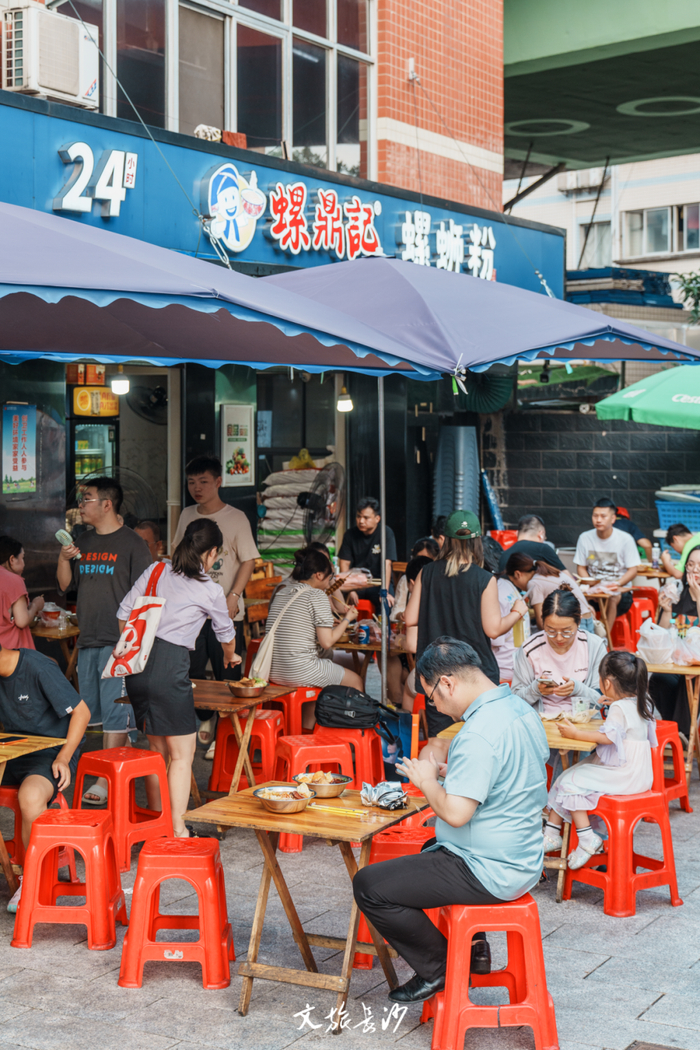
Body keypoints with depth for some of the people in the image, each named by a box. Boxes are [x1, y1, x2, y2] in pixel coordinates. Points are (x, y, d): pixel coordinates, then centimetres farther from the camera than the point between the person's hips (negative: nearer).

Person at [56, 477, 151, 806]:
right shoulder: (83, 541, 14)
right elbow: (66, 586, 18)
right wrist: (63, 559, -1)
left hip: (118, 642, -7)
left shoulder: (131, 543, -6)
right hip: (87, 641, 7)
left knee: (115, 712, -7)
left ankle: (106, 781, -6)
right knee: (93, 711, 12)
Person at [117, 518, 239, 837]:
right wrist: (230, 658, 41)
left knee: (158, 749, 17)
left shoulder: (155, 571, 12)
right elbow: (226, 634, 20)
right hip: (170, 666, -6)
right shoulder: (211, 591, 3)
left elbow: (124, 613, 12)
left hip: (138, 664, 6)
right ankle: (177, 829, -1)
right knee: (182, 753, 2)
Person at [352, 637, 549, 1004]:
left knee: (369, 885, -7)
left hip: (489, 874, -10)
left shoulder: (479, 734, -26)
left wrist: (426, 780, -11)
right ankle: (473, 947, 30)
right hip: (522, 860, 10)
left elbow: (456, 813, -29)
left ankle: (439, 968, 7)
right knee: (428, 851, 36)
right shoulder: (522, 710, 4)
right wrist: (450, 772, 10)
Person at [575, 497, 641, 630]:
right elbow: (581, 567, 9)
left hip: (620, 590, -2)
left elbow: (633, 570, -5)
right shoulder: (585, 538, 4)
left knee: (612, 597, -37)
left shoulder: (625, 539, -5)